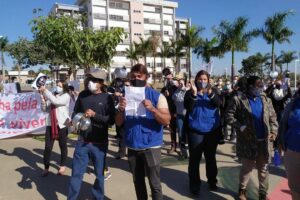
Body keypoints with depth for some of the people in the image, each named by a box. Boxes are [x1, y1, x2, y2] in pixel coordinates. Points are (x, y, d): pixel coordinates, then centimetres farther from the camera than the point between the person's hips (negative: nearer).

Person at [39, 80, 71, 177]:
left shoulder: (66, 96, -4)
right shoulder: (52, 96, 9)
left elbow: (55, 101, -22)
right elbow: (44, 109, 7)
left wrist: (45, 91, -18)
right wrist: (43, 97, -6)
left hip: (62, 124, -3)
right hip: (50, 124, 4)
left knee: (63, 146, 10)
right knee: (48, 147, 1)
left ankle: (63, 166, 27)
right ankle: (46, 168, 15)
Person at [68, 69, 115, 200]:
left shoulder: (107, 98, -7)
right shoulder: (82, 95, 3)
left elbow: (111, 120, -10)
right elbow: (75, 112, 14)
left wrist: (94, 115, -20)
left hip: (99, 143, -2)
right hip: (82, 141, 2)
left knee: (99, 174, 13)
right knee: (76, 173, 9)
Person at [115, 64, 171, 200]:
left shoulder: (157, 96, -7)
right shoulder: (126, 96, 5)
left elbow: (166, 121, -14)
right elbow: (118, 123, 3)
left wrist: (152, 109, -30)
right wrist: (121, 109, -18)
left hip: (151, 146, -4)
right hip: (132, 146, 4)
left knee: (154, 184, 2)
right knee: (137, 182, 18)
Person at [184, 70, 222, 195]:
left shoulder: (213, 91, 4)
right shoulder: (190, 92, -1)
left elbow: (219, 104, -13)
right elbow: (187, 107, -16)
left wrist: (211, 94, -31)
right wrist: (194, 93, -28)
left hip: (212, 130, 2)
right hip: (195, 130, -2)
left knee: (211, 158, 16)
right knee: (194, 159, 2)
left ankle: (212, 181, 34)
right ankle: (194, 185, 15)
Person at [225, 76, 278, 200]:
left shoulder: (266, 100, 8)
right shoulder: (239, 99, -7)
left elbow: (273, 117, 13)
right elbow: (229, 116, -8)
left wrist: (273, 131, -2)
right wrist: (241, 127, -16)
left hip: (264, 141, 4)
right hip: (248, 141, -4)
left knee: (263, 169, 13)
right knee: (247, 167, 6)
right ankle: (242, 190, 30)